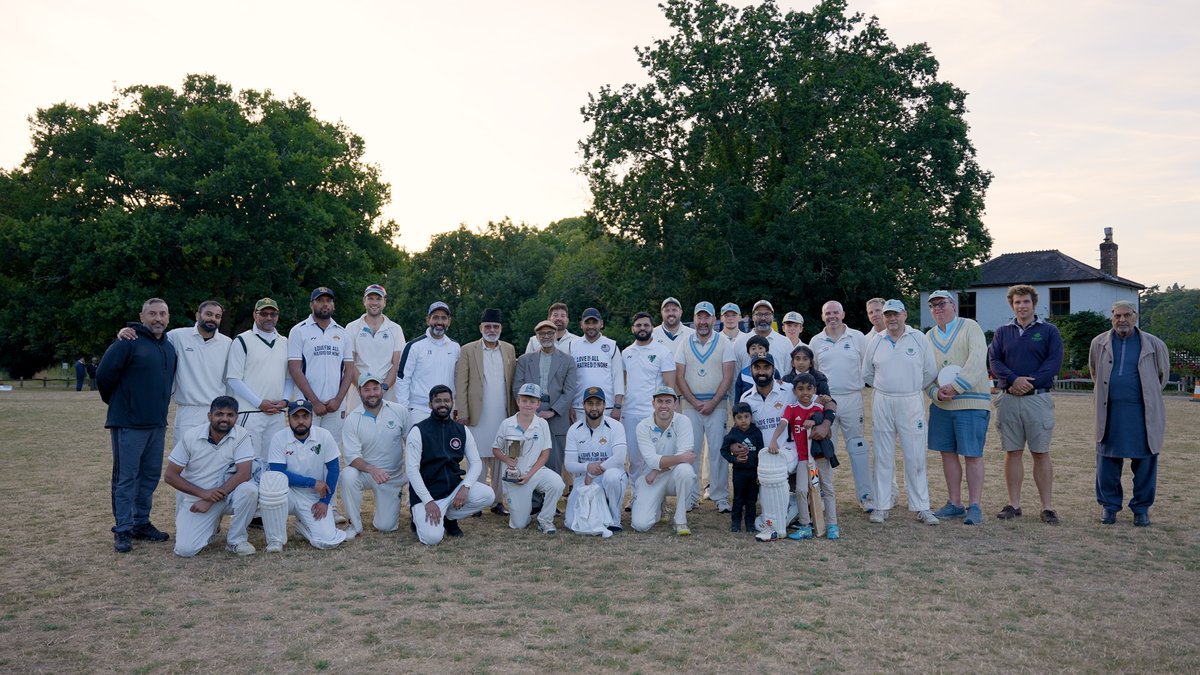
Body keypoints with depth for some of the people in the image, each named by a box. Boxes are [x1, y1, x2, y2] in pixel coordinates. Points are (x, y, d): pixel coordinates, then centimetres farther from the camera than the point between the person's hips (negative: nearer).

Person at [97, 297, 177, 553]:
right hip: (129, 424, -7)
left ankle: (141, 524, 24)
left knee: (150, 476, 13)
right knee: (126, 478, 0)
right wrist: (117, 403, 2)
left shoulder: (169, 348, 11)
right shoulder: (128, 342, -11)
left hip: (157, 424, 7)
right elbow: (104, 374, -12)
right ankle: (122, 530, 8)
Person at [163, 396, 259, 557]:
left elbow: (244, 473, -21)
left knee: (249, 489, -33)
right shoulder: (189, 436, -9)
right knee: (185, 549, -16)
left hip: (227, 495, -1)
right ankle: (211, 524, 19)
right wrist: (203, 493, -20)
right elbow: (170, 476, -7)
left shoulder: (241, 436, -13)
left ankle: (236, 540, -9)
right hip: (196, 499, 1)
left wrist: (211, 501, -24)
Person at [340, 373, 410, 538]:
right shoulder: (352, 419, -11)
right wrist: (372, 469, -35)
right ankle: (355, 524, -12)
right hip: (365, 473, 0)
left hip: (394, 476, 1)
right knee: (347, 476, -34)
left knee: (386, 526, -2)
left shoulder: (399, 412, -7)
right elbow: (351, 456, -17)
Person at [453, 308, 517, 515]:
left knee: (500, 459, 6)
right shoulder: (468, 350, 1)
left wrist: (514, 412, 4)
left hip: (503, 416, 3)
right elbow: (461, 384, -2)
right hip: (478, 417, -3)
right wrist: (462, 413, -8)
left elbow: (513, 382, 9)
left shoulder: (509, 350, 10)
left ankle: (497, 501, 13)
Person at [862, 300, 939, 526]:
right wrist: (886, 388, 12)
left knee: (915, 457, 1)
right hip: (882, 404, 2)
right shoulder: (875, 341, 6)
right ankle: (882, 506, 12)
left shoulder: (919, 338, 0)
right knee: (883, 457, 6)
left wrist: (912, 388, 10)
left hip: (911, 403, -1)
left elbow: (930, 372, 5)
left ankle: (921, 507, 9)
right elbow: (867, 374, 15)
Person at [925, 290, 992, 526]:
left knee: (972, 455, -2)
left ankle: (974, 506, 5)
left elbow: (977, 362, -15)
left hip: (971, 402, -5)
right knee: (947, 453, 8)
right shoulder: (929, 336, 12)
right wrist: (936, 392, -9)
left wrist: (955, 386, -21)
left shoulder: (970, 327, -2)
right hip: (940, 404, 5)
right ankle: (954, 504, 18)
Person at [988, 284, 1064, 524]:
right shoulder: (1002, 332, 12)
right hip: (1008, 398, 2)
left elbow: (1054, 362, -4)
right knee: (1012, 452, 5)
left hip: (1038, 398, -2)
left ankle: (1047, 506, 4)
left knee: (1041, 453, 0)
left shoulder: (1049, 331, 6)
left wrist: (1030, 382, -14)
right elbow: (994, 361, 2)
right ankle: (1013, 504, 12)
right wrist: (1014, 380, -15)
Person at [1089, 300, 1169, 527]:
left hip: (1143, 413, -1)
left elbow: (1163, 374, 17)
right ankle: (1109, 506, 16)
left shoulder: (1153, 345, 2)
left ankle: (1141, 508, 16)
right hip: (1110, 412, 1)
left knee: (1145, 462, 3)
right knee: (1107, 460, 3)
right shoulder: (1099, 343, 6)